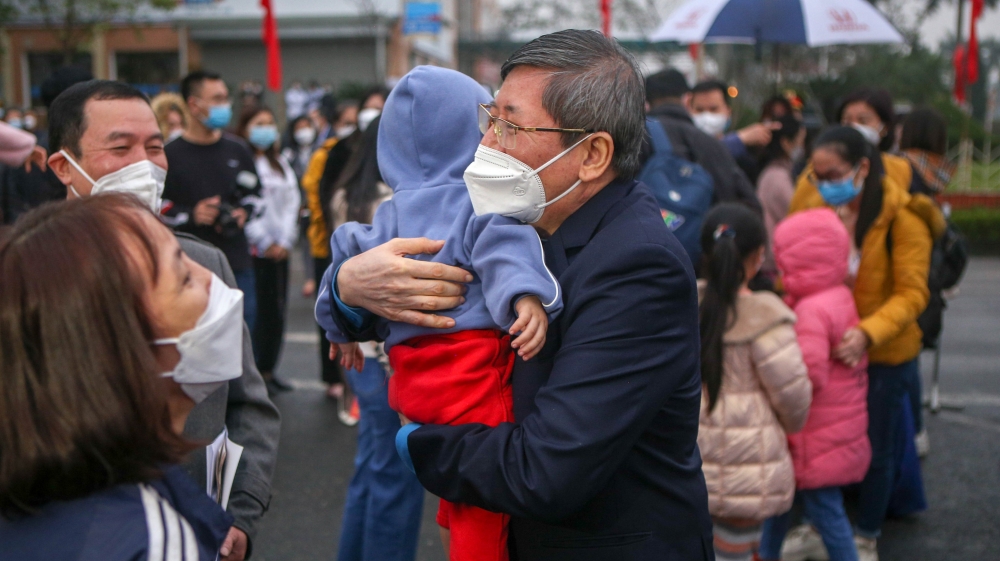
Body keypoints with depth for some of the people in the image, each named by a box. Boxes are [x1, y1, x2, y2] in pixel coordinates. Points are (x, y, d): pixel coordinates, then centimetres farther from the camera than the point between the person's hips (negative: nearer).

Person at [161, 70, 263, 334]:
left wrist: (243, 213, 1)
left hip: (237, 264, 4)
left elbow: (255, 194, 21)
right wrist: (191, 215, -17)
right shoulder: (170, 154, -3)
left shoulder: (237, 152, 12)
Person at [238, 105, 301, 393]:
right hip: (252, 250, -6)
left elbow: (292, 201, 11)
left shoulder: (280, 164, 16)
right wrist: (265, 243, -9)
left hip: (279, 250, 6)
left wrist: (285, 241, -1)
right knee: (255, 311, -6)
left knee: (277, 311, 7)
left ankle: (268, 369, 17)